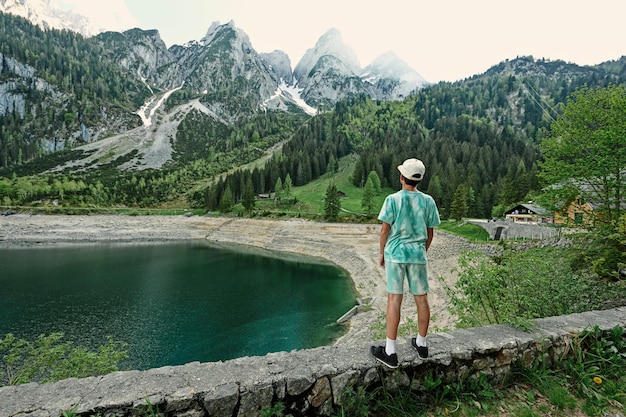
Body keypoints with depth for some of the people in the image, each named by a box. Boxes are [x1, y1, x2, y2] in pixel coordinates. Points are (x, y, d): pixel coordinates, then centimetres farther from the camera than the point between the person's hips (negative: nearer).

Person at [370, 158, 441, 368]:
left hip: (395, 254, -3)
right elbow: (430, 233, 6)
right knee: (422, 299, 13)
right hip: (418, 255, 3)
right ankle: (422, 344, 30)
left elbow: (385, 229, -8)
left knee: (394, 299, -1)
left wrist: (382, 253, 5)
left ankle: (390, 352, 5)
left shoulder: (393, 199, -9)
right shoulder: (428, 201, 1)